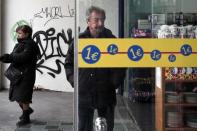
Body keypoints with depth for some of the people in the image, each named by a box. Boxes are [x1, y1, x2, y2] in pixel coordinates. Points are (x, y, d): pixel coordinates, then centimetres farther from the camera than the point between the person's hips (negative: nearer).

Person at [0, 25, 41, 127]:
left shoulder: (30, 44, -11)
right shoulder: (19, 44, 17)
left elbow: (24, 57, -23)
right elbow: (13, 57, 11)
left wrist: (9, 56, -25)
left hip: (26, 75, -9)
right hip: (17, 73, 9)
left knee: (23, 96, -3)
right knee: (15, 95, 15)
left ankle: (26, 117, 10)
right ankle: (27, 109, 36)